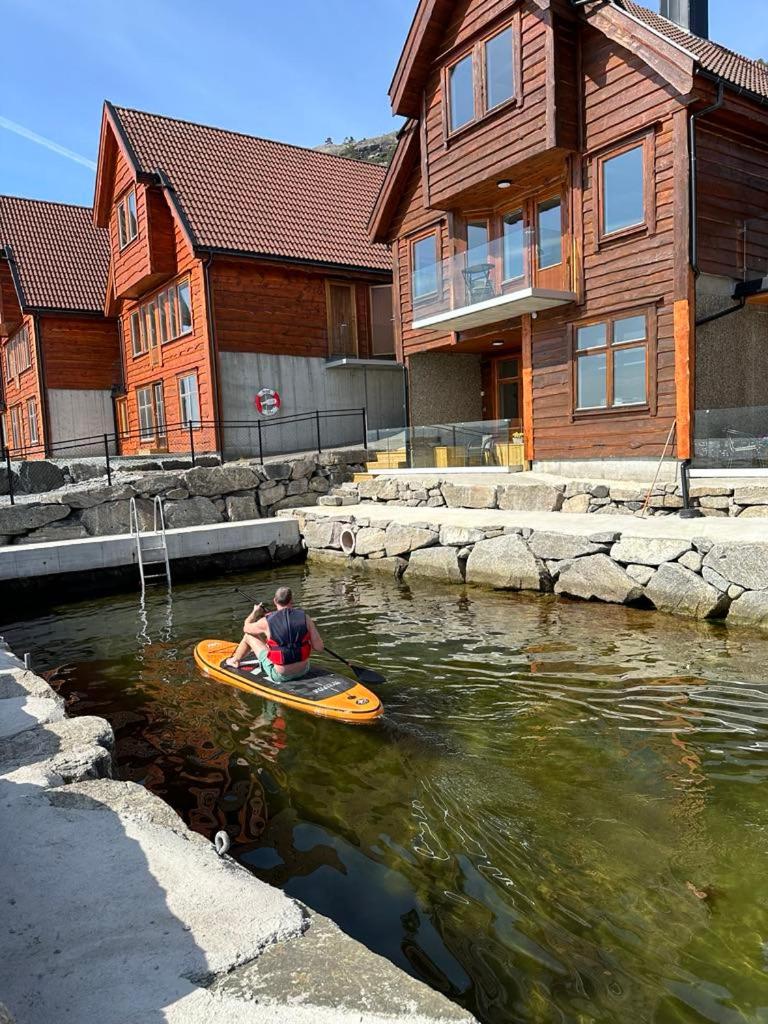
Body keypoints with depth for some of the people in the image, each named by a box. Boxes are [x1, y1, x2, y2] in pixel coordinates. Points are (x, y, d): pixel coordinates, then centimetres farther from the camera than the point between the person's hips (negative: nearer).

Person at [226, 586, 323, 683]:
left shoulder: (267, 622, -14)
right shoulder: (305, 617, -11)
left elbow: (246, 627, 8)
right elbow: (319, 648, -11)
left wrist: (255, 612, 27)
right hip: (303, 670, 3)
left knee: (249, 636, 17)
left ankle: (235, 661, 47)